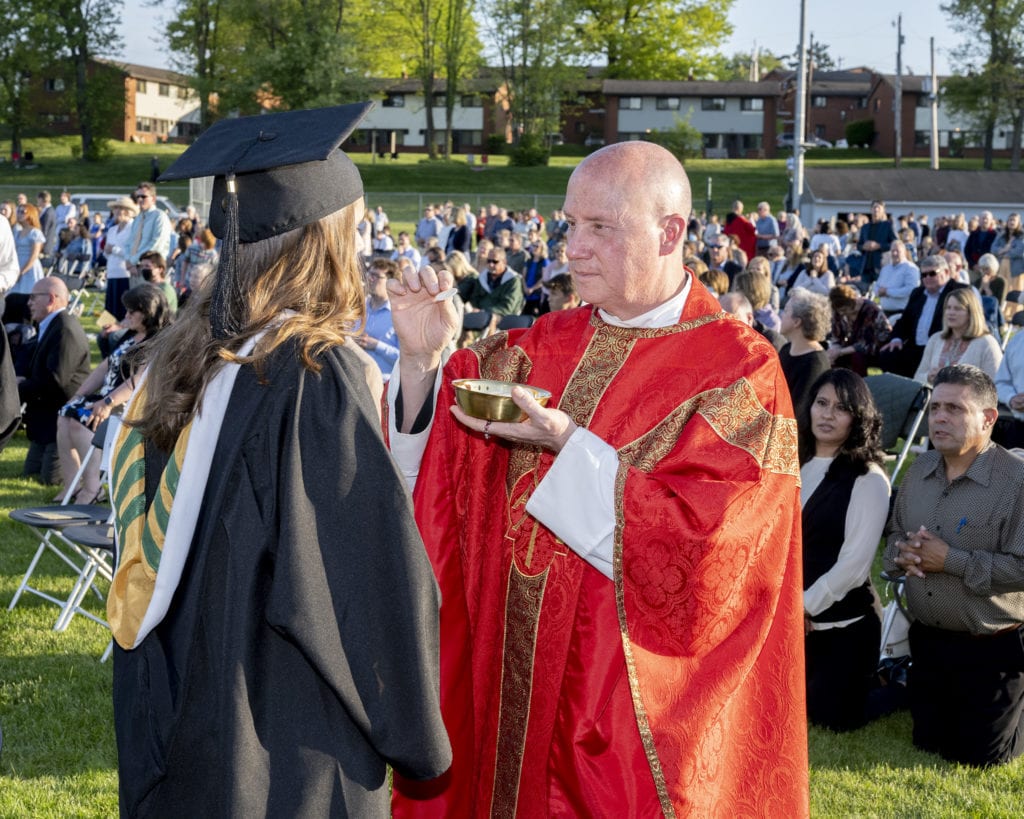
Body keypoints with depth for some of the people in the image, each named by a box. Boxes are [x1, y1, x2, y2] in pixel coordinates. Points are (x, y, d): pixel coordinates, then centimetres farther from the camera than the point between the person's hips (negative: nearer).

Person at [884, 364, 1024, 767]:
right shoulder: (920, 469, 3)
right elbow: (893, 532, 15)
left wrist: (950, 560, -24)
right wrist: (901, 553, -9)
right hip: (927, 640, 6)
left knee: (979, 756, 4)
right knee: (928, 744, 16)